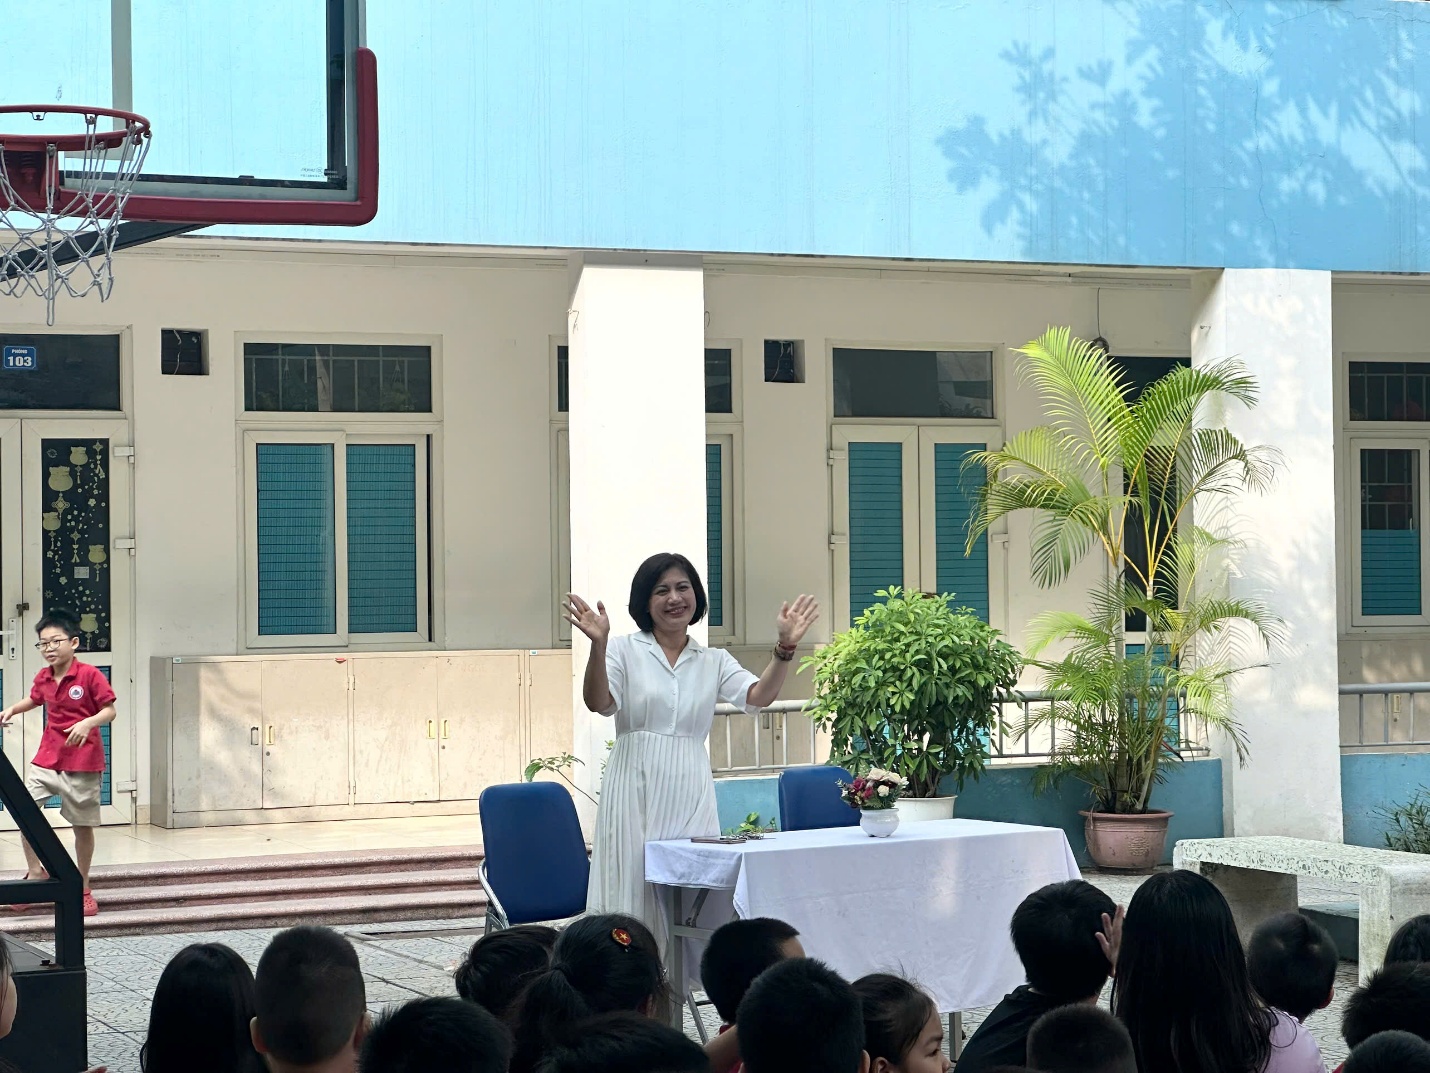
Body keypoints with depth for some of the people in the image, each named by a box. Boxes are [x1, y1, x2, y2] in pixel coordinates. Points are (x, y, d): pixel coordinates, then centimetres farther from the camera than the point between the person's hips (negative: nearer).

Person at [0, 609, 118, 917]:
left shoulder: (89, 675, -14)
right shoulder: (43, 678, 3)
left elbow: (110, 710, -13)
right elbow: (35, 699, 24)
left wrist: (88, 722, -30)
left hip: (83, 762, -5)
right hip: (47, 758, 5)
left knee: (83, 824, 6)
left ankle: (83, 888, 19)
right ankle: (35, 872, 8)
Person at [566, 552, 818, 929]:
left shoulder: (714, 661, 13)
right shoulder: (624, 650, 4)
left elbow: (758, 697, -3)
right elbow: (599, 703, -12)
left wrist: (785, 648, -17)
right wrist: (598, 645, -27)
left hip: (691, 794, 3)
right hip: (636, 789, -3)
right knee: (633, 895, -5)